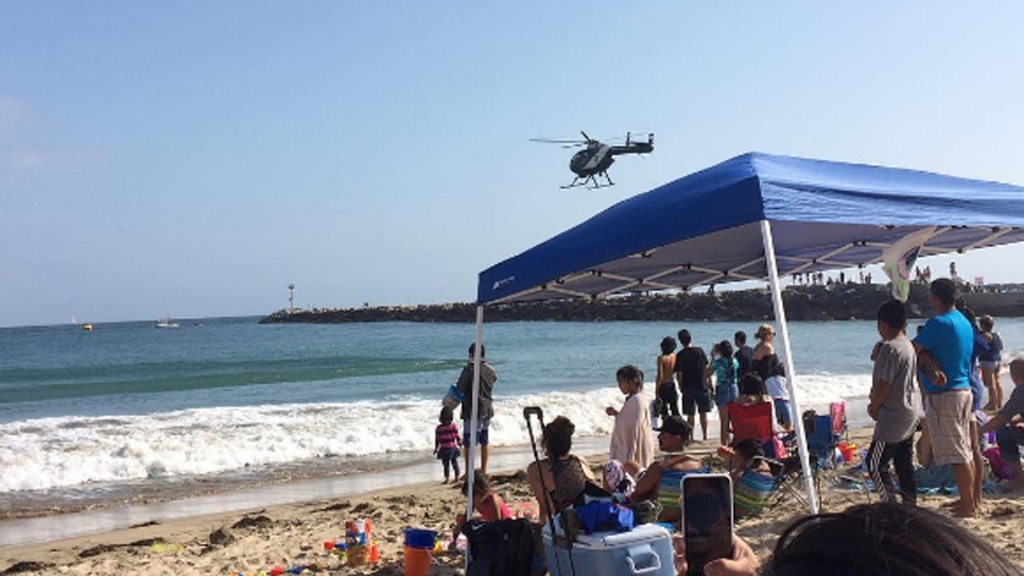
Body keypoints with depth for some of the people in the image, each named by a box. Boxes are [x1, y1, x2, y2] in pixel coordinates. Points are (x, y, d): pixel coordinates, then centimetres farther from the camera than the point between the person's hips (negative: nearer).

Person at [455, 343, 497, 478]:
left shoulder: (469, 369, -15)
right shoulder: (490, 371, 5)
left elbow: (459, 389, -13)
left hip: (473, 411, -7)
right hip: (488, 409, 7)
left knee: (469, 442, -2)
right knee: (484, 441, 16)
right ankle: (484, 470, 23)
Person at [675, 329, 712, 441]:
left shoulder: (680, 355, -8)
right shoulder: (700, 351, -4)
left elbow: (679, 374, -6)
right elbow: (707, 368, 0)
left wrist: (681, 386, 9)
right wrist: (710, 383, 9)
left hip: (688, 388, -1)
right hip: (702, 386, 1)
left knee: (690, 415, 6)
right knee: (703, 413, 11)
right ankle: (705, 436, 15)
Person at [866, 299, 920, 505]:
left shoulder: (889, 348, -20)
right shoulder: (909, 345, 10)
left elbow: (884, 385, -20)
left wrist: (873, 407, -5)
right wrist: (876, 394, 8)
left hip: (892, 418, -9)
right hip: (909, 414, 9)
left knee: (875, 464, -2)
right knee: (904, 464, 15)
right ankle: (910, 505, 20)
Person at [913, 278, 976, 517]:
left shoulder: (938, 323, -17)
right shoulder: (965, 322, 14)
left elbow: (912, 350, -15)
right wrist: (933, 365, -7)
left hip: (944, 394, -10)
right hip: (964, 390, 10)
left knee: (956, 454, -4)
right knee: (965, 450, 15)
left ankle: (968, 505, 1)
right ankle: (969, 500, 24)